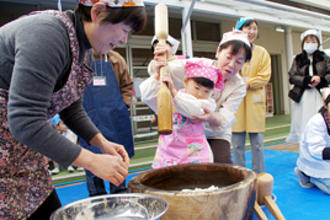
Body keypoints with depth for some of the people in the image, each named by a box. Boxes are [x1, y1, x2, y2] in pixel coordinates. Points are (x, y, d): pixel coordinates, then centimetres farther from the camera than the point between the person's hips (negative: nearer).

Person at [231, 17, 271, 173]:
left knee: (257, 143, 4)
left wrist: (248, 82, -12)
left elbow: (265, 76, 2)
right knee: (237, 145, 3)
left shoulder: (262, 52, 11)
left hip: (255, 100, 1)